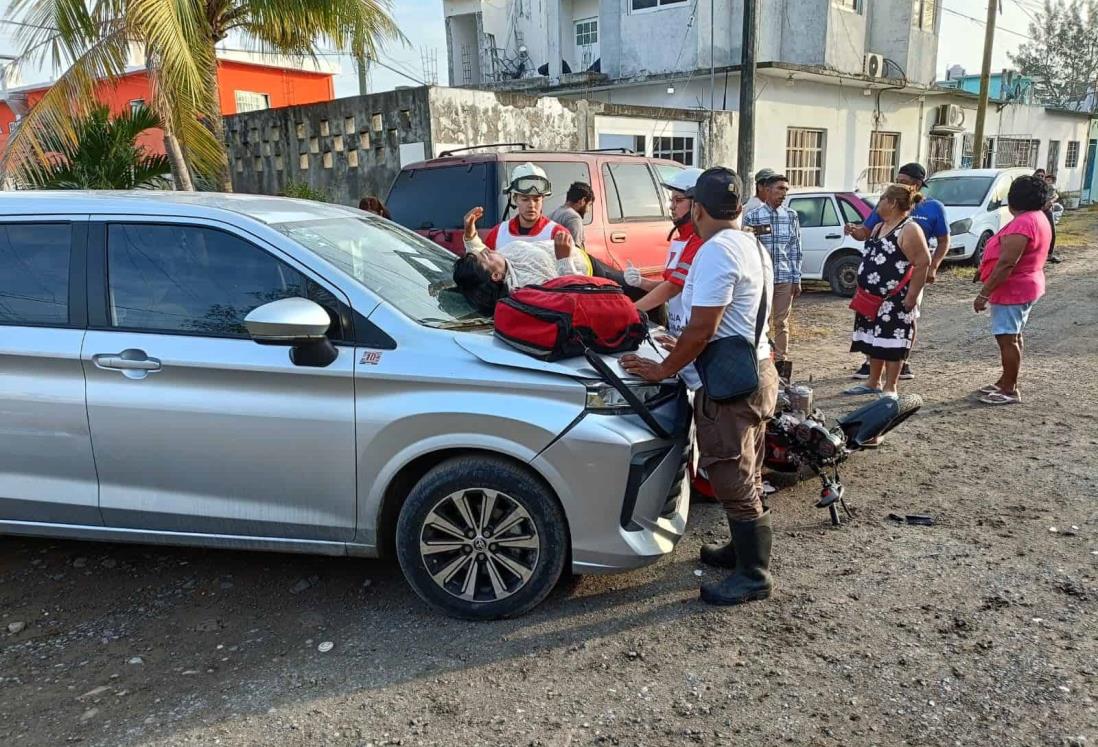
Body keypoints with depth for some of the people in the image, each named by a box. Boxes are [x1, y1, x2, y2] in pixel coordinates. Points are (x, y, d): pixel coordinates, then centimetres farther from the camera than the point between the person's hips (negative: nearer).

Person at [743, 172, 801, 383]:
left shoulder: (791, 216, 7)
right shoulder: (752, 217, -1)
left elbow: (796, 249, 8)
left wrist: (797, 279, 4)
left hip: (785, 278, 2)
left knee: (781, 323, 9)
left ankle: (781, 363, 16)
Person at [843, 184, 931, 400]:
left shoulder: (909, 230, -14)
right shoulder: (878, 228, 14)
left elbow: (923, 263, -18)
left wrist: (912, 296, -20)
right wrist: (862, 289, 18)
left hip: (896, 300, -9)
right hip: (873, 299, 9)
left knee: (892, 343, -2)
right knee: (873, 340, 14)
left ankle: (890, 388, 6)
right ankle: (873, 382, 26)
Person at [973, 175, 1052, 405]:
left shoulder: (1022, 224, -22)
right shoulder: (1039, 220, 11)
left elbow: (1006, 263, -27)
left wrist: (984, 293, -24)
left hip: (1012, 290, -11)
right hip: (1027, 286, 11)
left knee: (1007, 338, -5)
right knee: (1013, 337, 17)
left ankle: (1009, 390, 1)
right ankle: (1007, 382, 27)